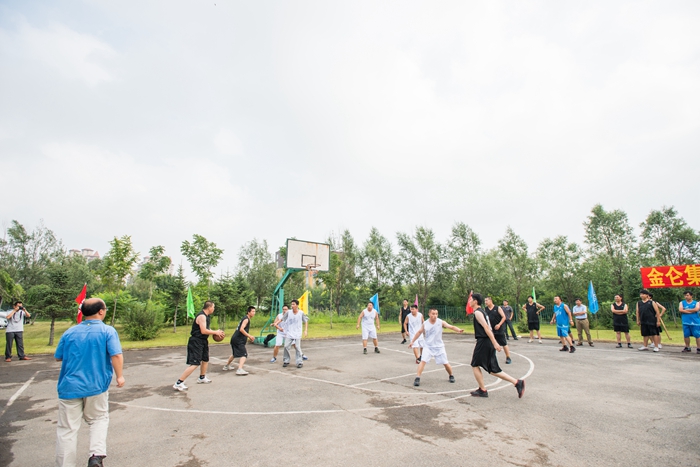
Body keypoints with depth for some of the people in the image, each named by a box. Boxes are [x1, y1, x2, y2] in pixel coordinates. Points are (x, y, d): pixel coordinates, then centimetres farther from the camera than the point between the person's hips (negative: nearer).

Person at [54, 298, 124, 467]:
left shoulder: (70, 332, 1)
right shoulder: (107, 331, -9)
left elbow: (58, 357, 11)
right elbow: (116, 355, -18)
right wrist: (119, 376, -5)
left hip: (70, 387, 2)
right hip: (96, 387, -1)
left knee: (67, 429, 12)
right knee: (99, 419, 18)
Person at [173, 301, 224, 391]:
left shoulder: (207, 316, 11)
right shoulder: (202, 316, -21)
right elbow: (203, 331, -27)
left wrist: (215, 333, 8)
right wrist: (215, 332, -17)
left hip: (203, 341, 11)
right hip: (196, 342, -11)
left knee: (205, 359, 21)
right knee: (195, 363, -13)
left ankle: (202, 378, 38)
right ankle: (178, 383, -6)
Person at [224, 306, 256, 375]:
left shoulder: (245, 318, 18)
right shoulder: (246, 319, -12)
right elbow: (241, 329, -24)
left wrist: (249, 337, 18)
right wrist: (249, 336, -20)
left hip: (234, 338, 10)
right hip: (239, 340, -10)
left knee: (234, 354, 28)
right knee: (244, 355, -13)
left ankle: (226, 366, 44)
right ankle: (240, 370, -25)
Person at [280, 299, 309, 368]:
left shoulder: (301, 313, -6)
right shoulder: (288, 312, -4)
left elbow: (306, 321, 4)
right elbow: (282, 319, 6)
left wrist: (306, 330, -2)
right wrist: (276, 324, -1)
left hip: (297, 334, -2)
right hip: (289, 333, 2)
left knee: (297, 348, -4)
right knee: (286, 346, -2)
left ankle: (300, 362, 8)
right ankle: (286, 361, 16)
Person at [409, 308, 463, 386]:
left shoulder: (441, 322, -11)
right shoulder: (425, 324, -6)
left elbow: (451, 326, -20)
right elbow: (419, 332, 8)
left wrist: (458, 330, -40)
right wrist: (412, 341, 11)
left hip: (439, 347, 0)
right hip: (428, 347, 0)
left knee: (445, 363, 8)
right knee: (423, 361, -16)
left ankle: (451, 376, 36)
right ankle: (417, 378, -10)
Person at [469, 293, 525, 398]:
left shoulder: (477, 312, -12)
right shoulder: (481, 311, 17)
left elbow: (486, 327, -22)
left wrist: (494, 343, -26)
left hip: (483, 342, -9)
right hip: (487, 342, 9)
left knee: (475, 365, 5)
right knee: (493, 370, 12)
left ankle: (482, 390, 11)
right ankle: (517, 382, 8)